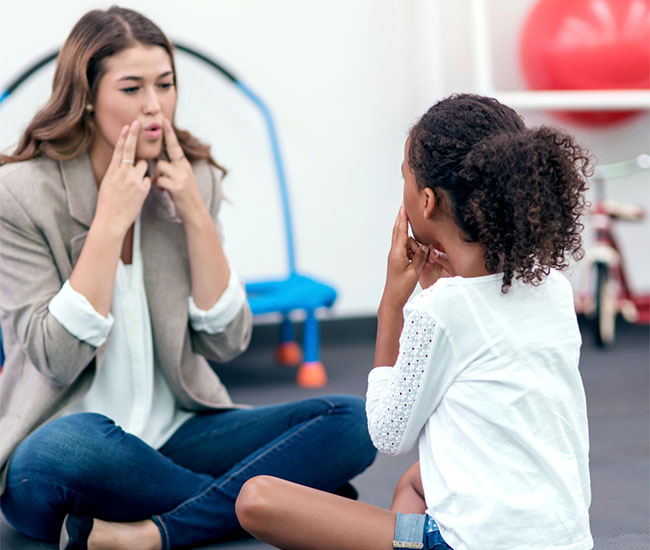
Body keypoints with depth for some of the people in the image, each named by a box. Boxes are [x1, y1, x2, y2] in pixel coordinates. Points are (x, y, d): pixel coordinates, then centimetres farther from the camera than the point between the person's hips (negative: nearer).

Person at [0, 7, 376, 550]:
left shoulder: (192, 180, 6)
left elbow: (227, 341, 2)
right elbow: (57, 357, -16)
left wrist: (195, 214, -7)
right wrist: (111, 220, -17)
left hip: (175, 434, 5)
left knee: (352, 420, -16)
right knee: (67, 446, -41)